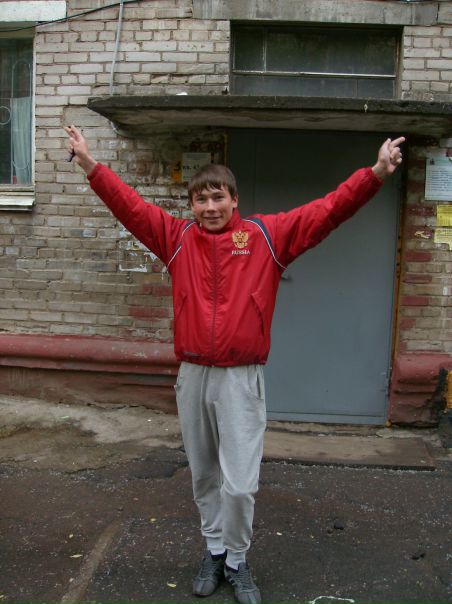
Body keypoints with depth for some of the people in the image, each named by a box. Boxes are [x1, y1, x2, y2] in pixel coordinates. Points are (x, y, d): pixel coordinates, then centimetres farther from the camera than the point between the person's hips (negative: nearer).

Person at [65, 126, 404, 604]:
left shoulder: (267, 235, -1)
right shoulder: (177, 237, 5)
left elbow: (328, 210, -6)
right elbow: (129, 206, 5)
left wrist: (375, 174, -14)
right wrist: (91, 166, -2)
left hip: (241, 378, -3)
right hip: (192, 376, 3)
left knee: (239, 484, -1)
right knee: (203, 477, 17)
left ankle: (236, 562, 24)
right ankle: (214, 552, 37)